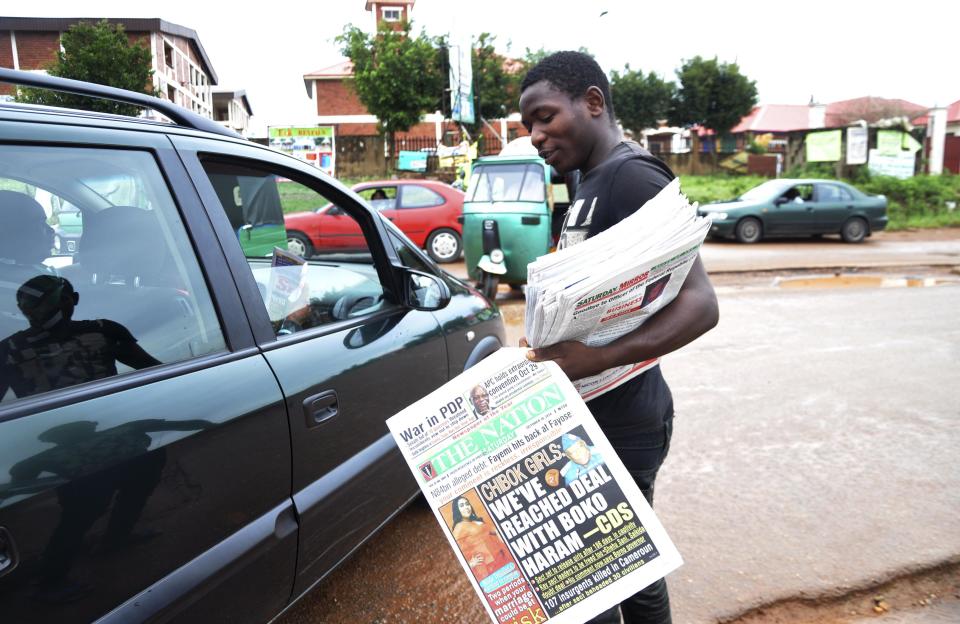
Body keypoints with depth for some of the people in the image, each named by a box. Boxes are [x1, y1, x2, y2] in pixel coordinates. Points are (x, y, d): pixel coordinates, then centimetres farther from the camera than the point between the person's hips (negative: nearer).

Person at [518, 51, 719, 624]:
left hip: (620, 417, -9)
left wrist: (600, 359, -33)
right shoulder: (592, 184, 14)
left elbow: (700, 303, -24)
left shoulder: (632, 177, -16)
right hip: (597, 410, 9)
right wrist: (560, 350, 10)